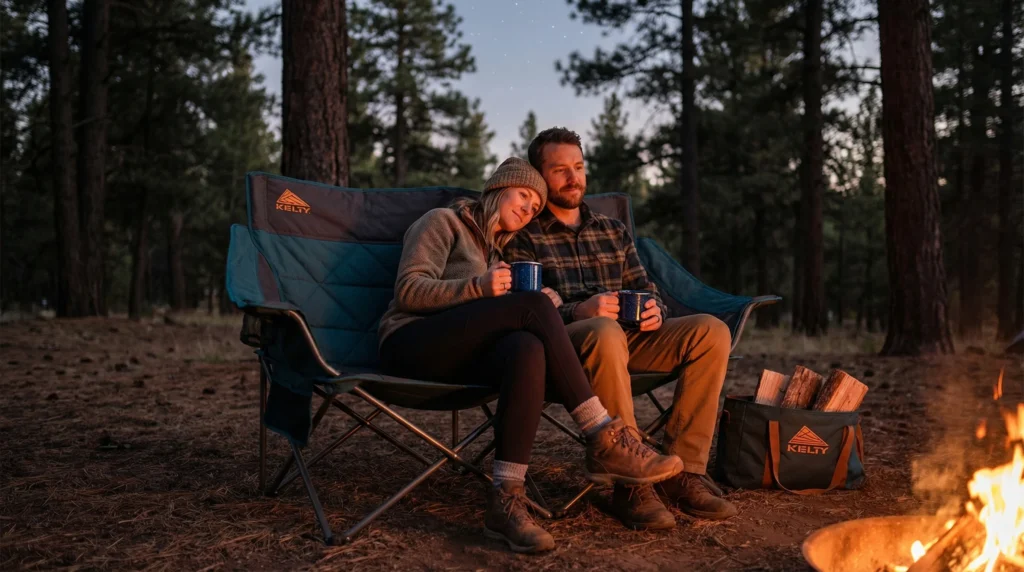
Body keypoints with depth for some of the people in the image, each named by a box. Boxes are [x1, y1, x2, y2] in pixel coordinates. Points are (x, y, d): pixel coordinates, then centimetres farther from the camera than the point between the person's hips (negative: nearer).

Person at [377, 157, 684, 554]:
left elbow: (506, 319, 17)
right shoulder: (444, 222, 7)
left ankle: (505, 502, -42)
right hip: (412, 345, -5)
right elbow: (409, 291, -8)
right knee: (533, 305, -29)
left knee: (526, 348, -34)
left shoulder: (500, 249, 29)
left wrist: (546, 310, -4)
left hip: (463, 354, 5)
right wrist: (479, 288, -22)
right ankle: (604, 440, -30)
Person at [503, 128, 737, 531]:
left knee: (711, 331, -18)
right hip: (563, 341, -5)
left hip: (628, 336, 6)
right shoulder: (524, 237, 7)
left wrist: (654, 311, -5)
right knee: (606, 332, -40)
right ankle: (630, 485, -31)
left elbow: (645, 290, 20)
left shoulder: (614, 231, 25)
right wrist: (578, 311, -24)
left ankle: (682, 472, -19)